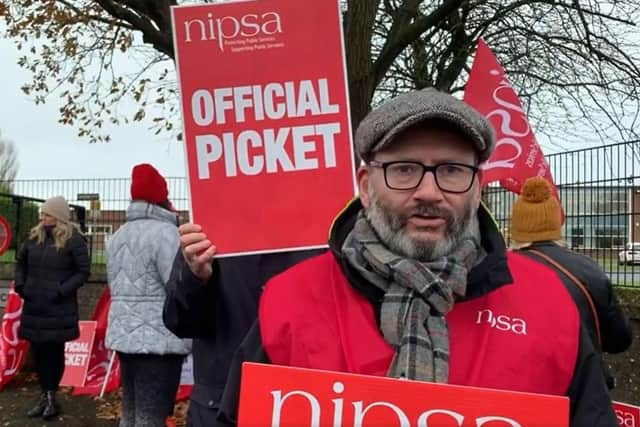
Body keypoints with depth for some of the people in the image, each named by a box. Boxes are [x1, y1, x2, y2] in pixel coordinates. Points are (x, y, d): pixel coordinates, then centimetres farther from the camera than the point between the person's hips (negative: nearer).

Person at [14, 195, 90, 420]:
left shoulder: (74, 239, -10)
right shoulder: (34, 236, 7)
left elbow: (83, 271, -10)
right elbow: (20, 261, 21)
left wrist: (62, 291, -17)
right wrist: (20, 284, 7)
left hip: (59, 309, -5)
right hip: (34, 306, 5)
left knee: (54, 351, 5)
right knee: (38, 351, 11)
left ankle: (51, 396, 19)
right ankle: (45, 395, 24)